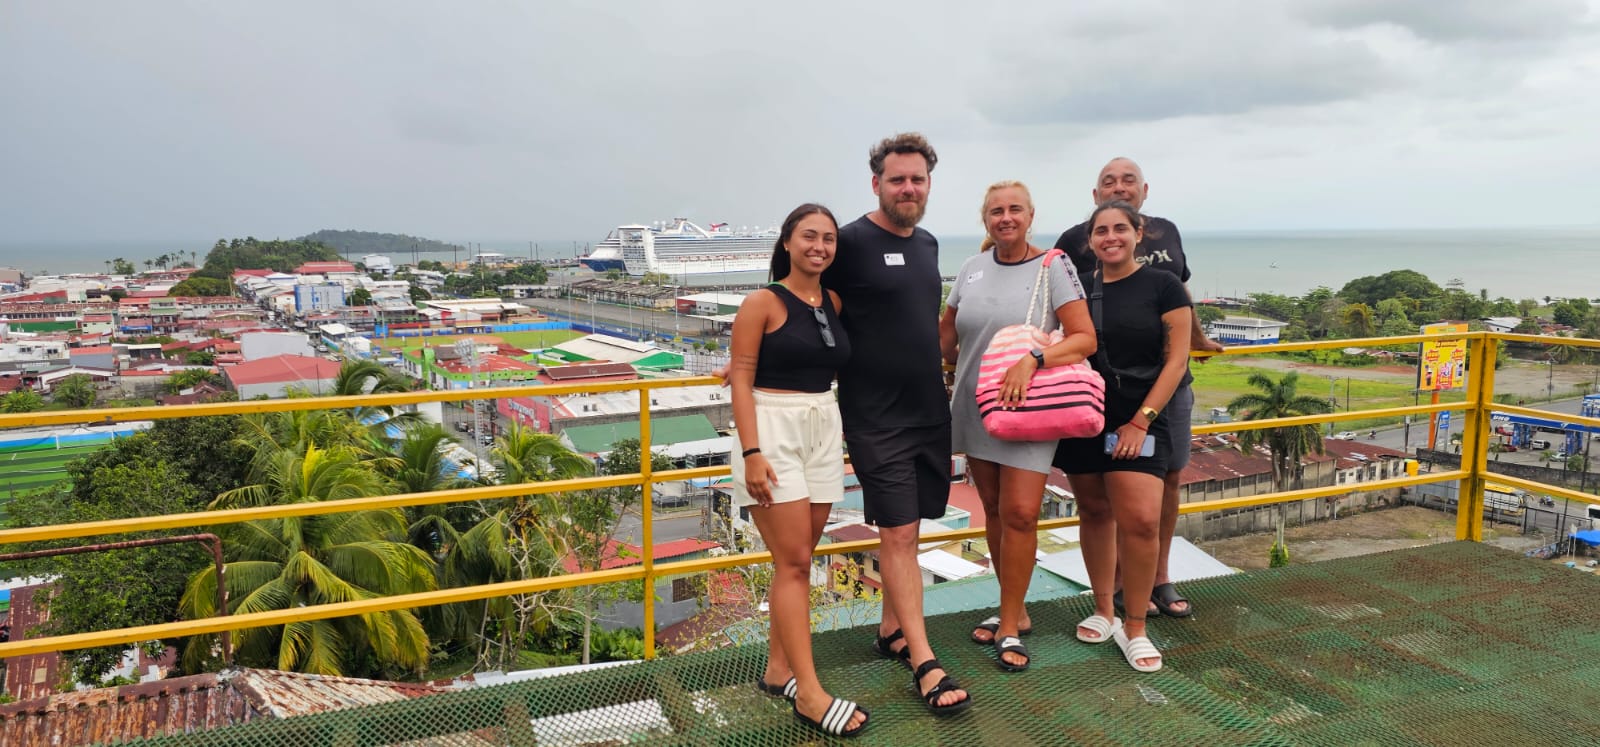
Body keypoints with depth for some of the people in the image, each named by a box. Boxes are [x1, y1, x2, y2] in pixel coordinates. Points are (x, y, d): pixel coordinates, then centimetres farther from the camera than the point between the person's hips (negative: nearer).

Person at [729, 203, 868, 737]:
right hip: (772, 431, -6)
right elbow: (741, 381, -10)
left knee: (798, 560, 10)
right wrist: (751, 453, -18)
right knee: (793, 563, -6)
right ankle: (809, 692, -2)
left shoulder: (834, 304, 9)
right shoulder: (763, 303, -7)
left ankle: (778, 668, 23)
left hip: (823, 432, 6)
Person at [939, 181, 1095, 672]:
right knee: (994, 510, 10)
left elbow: (1085, 339, -14)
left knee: (1020, 513, -10)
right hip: (975, 406, 5)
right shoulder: (972, 269, 7)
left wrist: (1033, 360, -25)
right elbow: (946, 332, 20)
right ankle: (1014, 612, 24)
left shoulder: (1052, 267, -6)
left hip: (1028, 410, -4)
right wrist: (965, 366, 8)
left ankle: (1010, 625, 3)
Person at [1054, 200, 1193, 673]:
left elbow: (1176, 358, -5)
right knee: (1094, 513, 11)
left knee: (1141, 521, -12)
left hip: (1137, 423, -3)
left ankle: (1134, 628, 4)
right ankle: (1103, 611, 27)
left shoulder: (1163, 287, -1)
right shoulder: (1078, 288, 8)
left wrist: (1141, 420, -10)